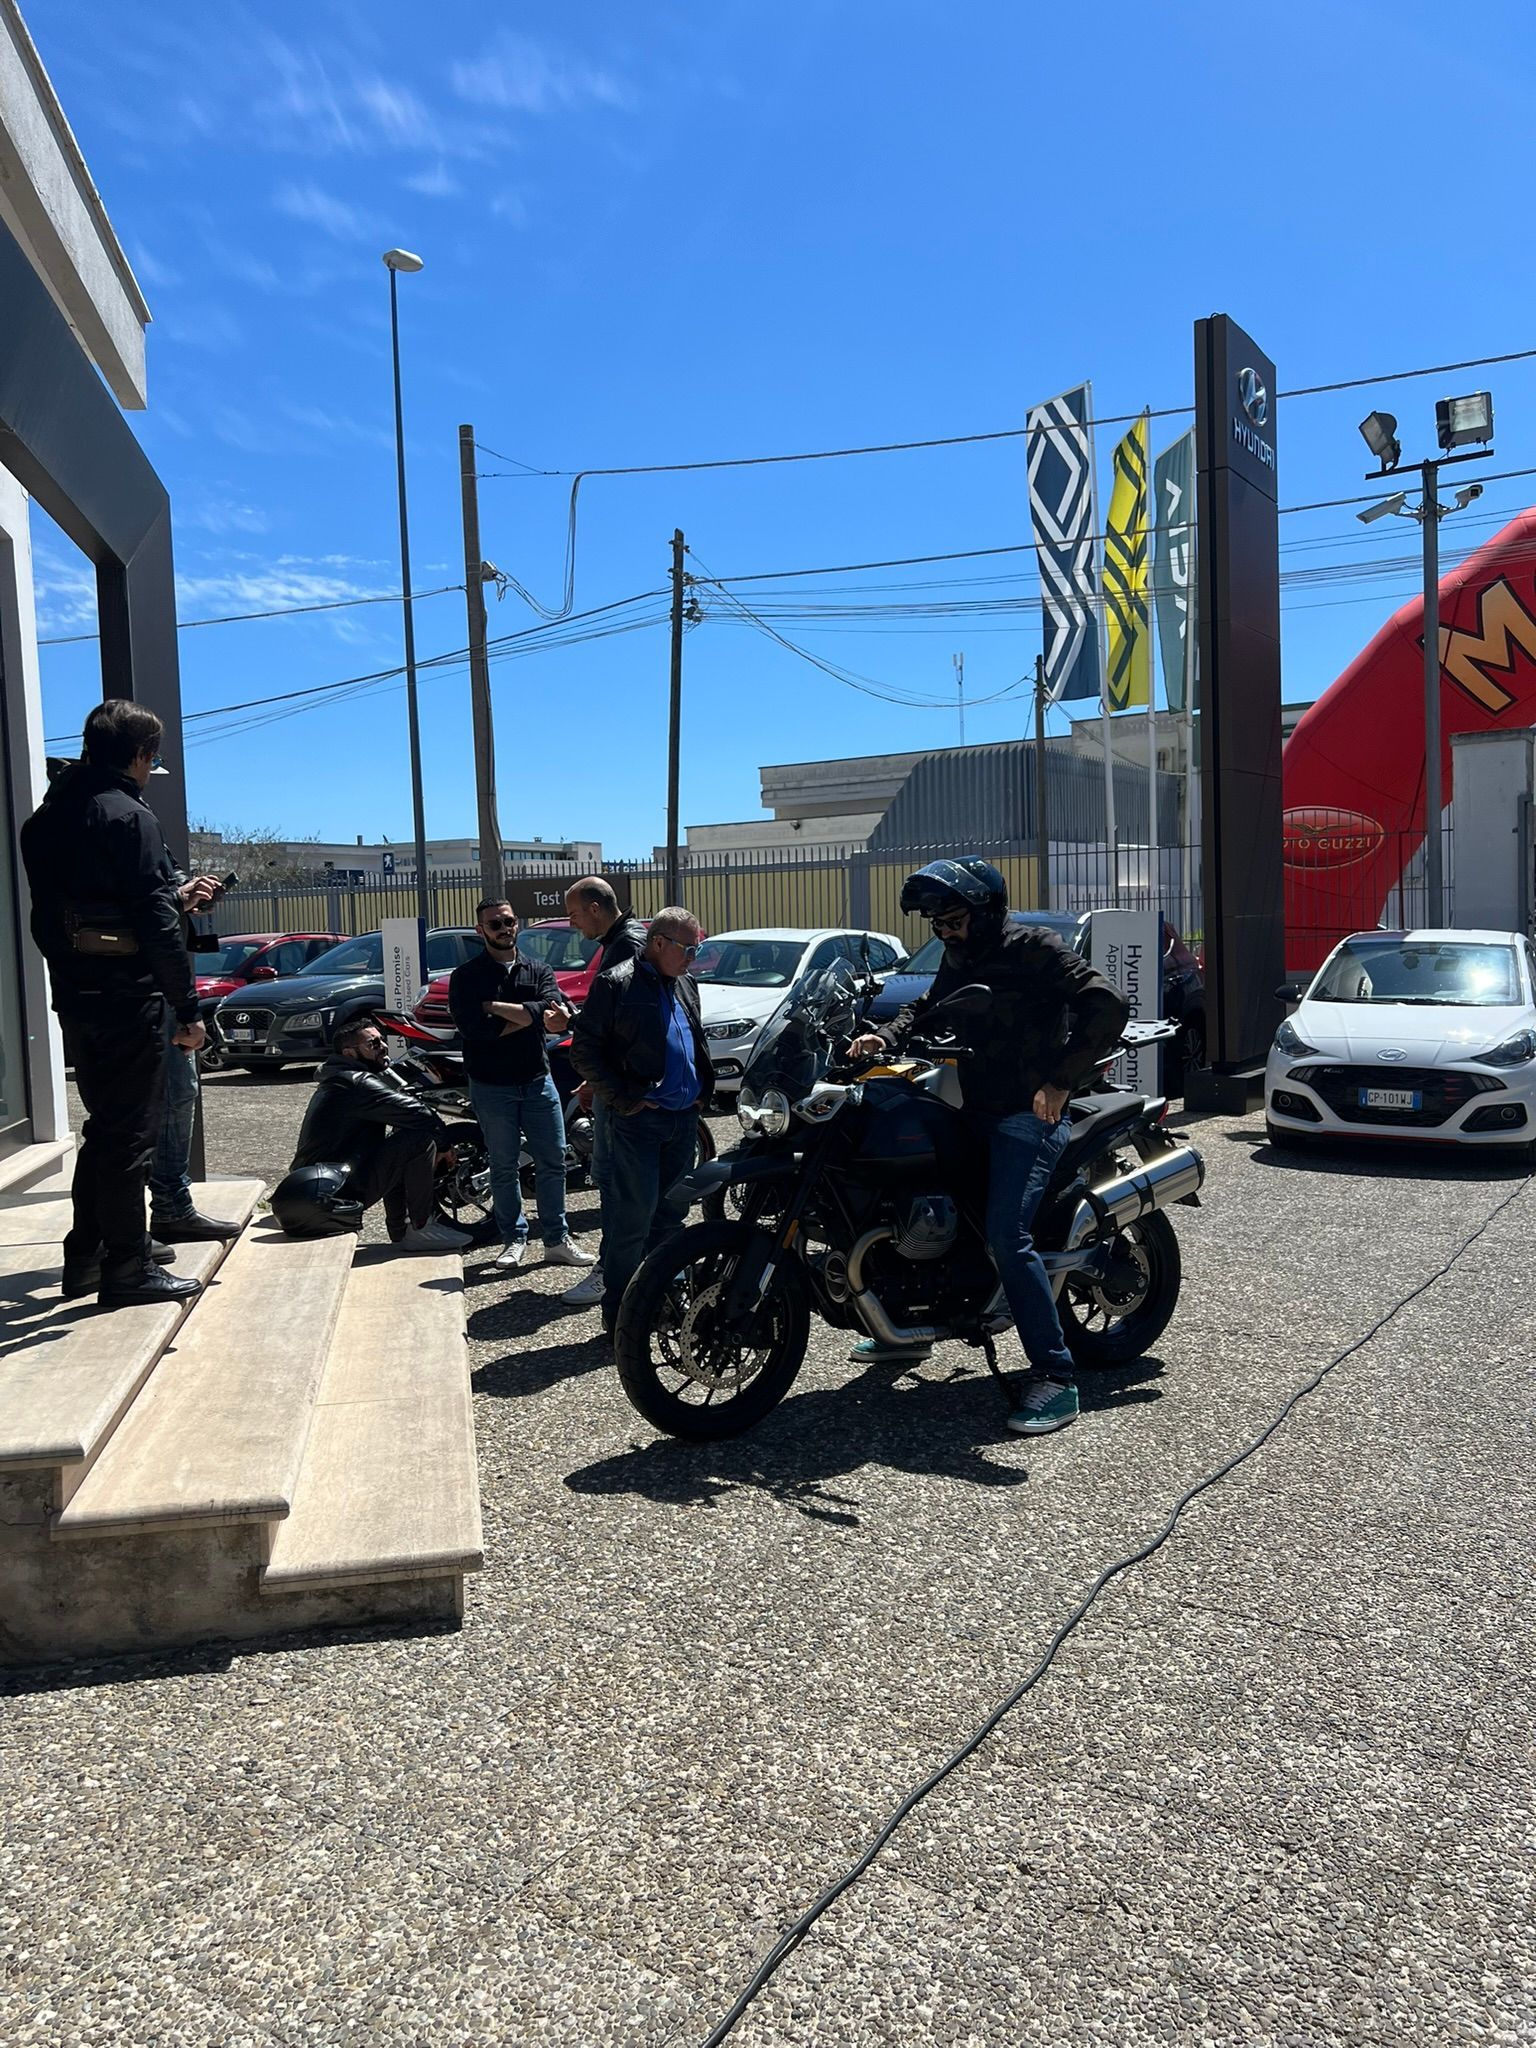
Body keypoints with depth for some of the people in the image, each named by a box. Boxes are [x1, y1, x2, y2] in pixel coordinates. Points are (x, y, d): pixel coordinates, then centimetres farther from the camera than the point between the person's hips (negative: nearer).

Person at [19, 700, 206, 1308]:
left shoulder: (44, 819, 13)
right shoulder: (130, 817, -13)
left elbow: (47, 916, 15)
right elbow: (156, 922, -17)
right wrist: (187, 1009, -14)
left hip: (75, 1000, 8)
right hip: (128, 1000, -8)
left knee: (104, 1126, 19)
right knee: (129, 1133, 0)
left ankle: (85, 1257, 26)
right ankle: (127, 1269, 7)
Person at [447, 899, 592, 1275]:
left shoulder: (538, 971, 9)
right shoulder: (466, 977, -1)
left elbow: (556, 1011, -12)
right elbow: (473, 1027, -17)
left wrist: (497, 1008, -16)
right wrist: (529, 1018, -15)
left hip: (538, 1079, 3)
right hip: (492, 1085, -3)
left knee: (552, 1162, 4)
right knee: (504, 1168, 6)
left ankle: (557, 1240, 13)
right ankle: (513, 1239, 18)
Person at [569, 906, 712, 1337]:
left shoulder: (686, 986, 15)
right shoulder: (616, 984, -8)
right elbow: (584, 1049, -9)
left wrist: (703, 1089, 14)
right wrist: (620, 1099, -11)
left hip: (684, 1119, 7)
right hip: (639, 1119, -7)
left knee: (671, 1213, 12)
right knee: (633, 1217, -6)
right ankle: (619, 1312, 4)